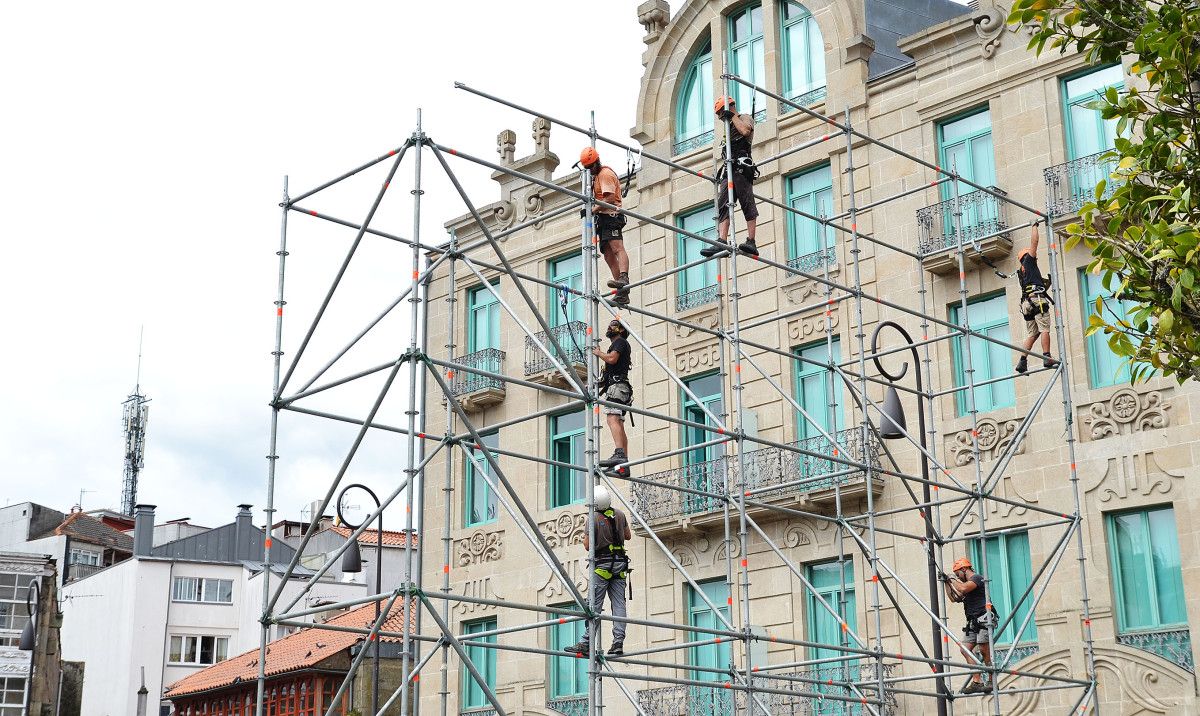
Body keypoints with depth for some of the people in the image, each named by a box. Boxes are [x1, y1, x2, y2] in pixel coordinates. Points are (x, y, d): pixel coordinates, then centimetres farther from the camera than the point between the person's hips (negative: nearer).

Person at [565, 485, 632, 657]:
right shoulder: (620, 514, 4)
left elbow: (588, 546, -9)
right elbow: (628, 536, 17)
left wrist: (585, 536, 11)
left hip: (602, 564, -5)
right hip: (620, 563, 5)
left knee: (594, 604, -5)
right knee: (619, 603, 2)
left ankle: (586, 643, -8)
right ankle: (618, 643, -3)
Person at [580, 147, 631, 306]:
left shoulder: (605, 174, -7)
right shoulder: (597, 175, 25)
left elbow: (610, 198, -18)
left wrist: (593, 210, -18)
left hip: (611, 215, -10)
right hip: (604, 219, 10)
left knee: (617, 248, -26)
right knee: (609, 256, 2)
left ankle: (623, 278, -45)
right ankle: (622, 294, -2)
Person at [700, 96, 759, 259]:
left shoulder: (745, 118, 9)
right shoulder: (729, 127, 33)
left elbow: (745, 130, -16)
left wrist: (732, 116, -4)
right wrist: (720, 171, 23)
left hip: (741, 167, -8)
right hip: (728, 170, 8)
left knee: (747, 204, -12)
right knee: (723, 206, -7)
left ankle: (751, 242, -17)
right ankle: (722, 242, -19)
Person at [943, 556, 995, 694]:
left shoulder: (977, 578, -5)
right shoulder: (967, 583, 23)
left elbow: (963, 588, -23)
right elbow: (954, 598, 27)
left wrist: (952, 579, -7)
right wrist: (947, 583, 19)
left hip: (983, 619, -9)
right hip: (973, 622, 9)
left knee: (984, 651, -11)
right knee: (966, 650, -2)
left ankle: (991, 681, -5)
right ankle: (976, 681, -6)